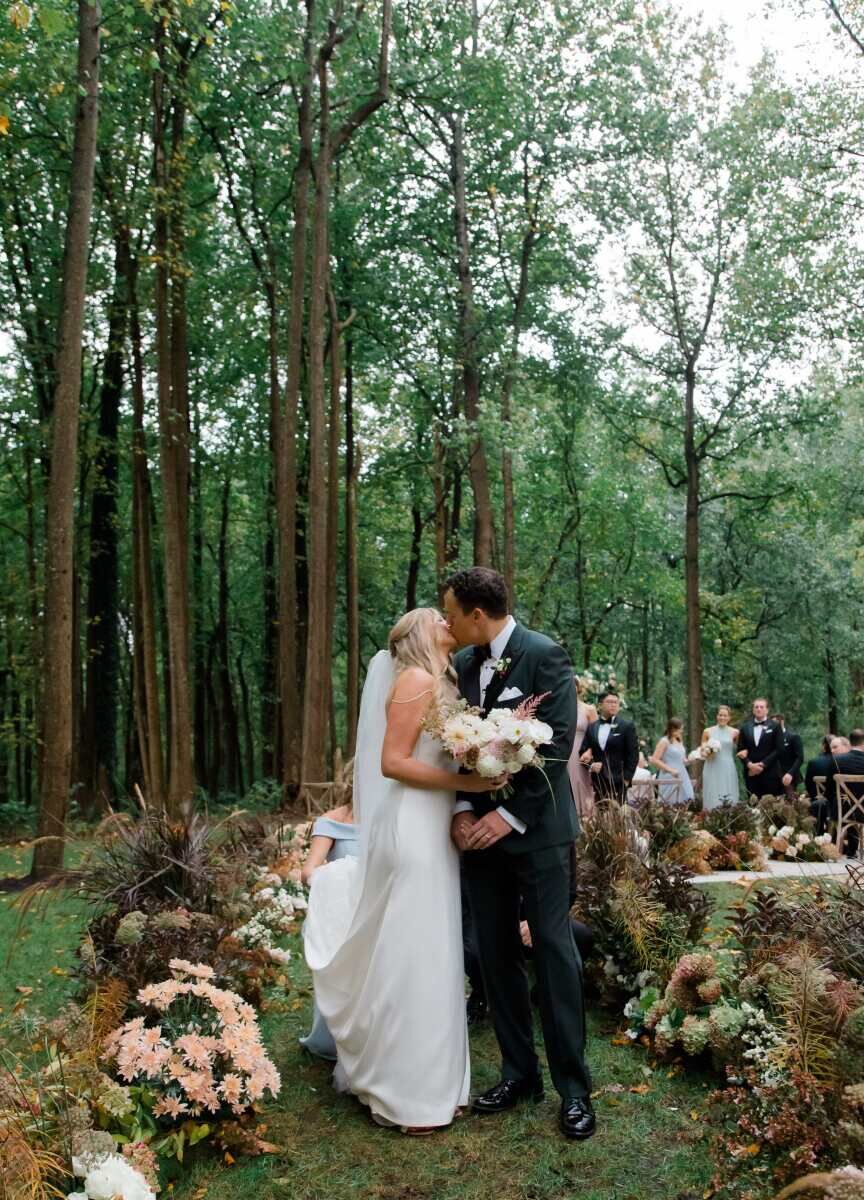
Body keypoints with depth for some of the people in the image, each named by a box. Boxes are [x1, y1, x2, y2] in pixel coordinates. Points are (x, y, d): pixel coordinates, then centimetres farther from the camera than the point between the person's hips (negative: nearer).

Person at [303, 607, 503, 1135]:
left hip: (431, 832, 9)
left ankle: (430, 1078, 27)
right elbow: (394, 762, -17)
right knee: (412, 957, -2)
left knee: (429, 955, 15)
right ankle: (408, 1094, 10)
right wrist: (465, 783, -18)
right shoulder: (416, 680, -11)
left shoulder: (439, 684, 17)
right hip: (411, 830, -9)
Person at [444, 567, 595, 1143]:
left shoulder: (545, 654, -11)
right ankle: (519, 1070, 24)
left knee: (555, 953, -2)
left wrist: (511, 815, -17)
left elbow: (558, 742, -15)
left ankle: (573, 1086, 10)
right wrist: (464, 809, -3)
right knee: (497, 954, 11)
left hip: (536, 827, -6)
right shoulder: (463, 662, 8)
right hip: (483, 826, 6)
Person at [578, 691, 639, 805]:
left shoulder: (627, 726, 2)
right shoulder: (592, 727, 12)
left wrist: (627, 778, -7)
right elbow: (583, 752, 13)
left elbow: (633, 755, -1)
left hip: (618, 781, -3)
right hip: (598, 780, 3)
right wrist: (590, 765, -5)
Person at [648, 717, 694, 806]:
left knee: (685, 803, 1)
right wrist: (670, 770, -16)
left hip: (682, 778, 7)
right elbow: (654, 760, -14)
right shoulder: (664, 741, -9)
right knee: (670, 805, -6)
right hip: (670, 779, -7)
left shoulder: (679, 741, 14)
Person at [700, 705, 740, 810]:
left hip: (728, 770, 0)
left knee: (729, 798, -2)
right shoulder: (708, 732, 5)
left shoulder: (734, 732, 3)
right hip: (712, 769, 0)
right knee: (712, 799, -2)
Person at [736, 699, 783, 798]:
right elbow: (740, 750, 10)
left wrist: (762, 764, -12)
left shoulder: (775, 727, 4)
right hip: (751, 773, 2)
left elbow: (778, 750, -3)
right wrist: (749, 764, -7)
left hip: (770, 773, -2)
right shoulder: (745, 727, 13)